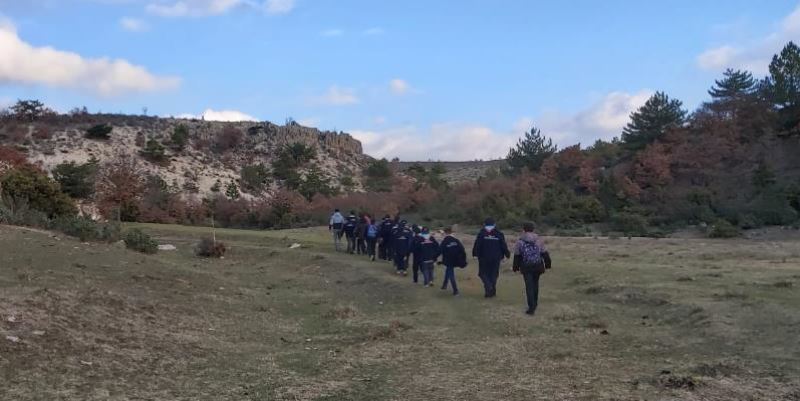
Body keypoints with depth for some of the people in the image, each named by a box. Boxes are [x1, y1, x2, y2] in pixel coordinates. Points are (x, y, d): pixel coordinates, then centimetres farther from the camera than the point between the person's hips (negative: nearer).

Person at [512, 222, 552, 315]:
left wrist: (516, 268, 10)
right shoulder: (538, 240, 3)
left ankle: (531, 307, -9)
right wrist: (547, 265, 13)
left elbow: (517, 257, 0)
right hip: (537, 266, 3)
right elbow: (545, 254, 5)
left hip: (526, 267, -3)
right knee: (535, 284, 20)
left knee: (529, 286, -2)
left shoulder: (520, 242, -3)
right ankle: (535, 303, 34)